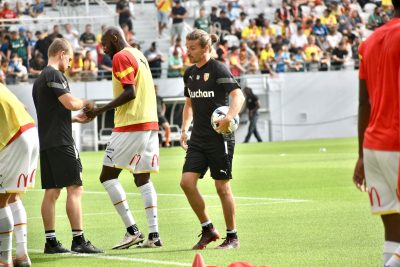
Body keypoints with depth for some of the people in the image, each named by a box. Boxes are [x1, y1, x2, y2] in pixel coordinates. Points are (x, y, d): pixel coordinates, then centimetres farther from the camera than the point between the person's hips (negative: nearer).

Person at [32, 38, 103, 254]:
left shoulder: (39, 79, 20)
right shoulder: (54, 75, -9)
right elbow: (70, 102, -18)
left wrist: (75, 118, 24)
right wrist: (85, 103, 1)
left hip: (46, 143, 9)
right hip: (60, 141, -9)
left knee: (51, 192, 8)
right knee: (75, 189, -9)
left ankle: (50, 241, 7)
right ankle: (78, 240, -11)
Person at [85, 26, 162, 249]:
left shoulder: (121, 57, -8)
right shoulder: (139, 55, 20)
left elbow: (130, 92, -18)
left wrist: (102, 110, -15)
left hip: (131, 125, -9)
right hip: (150, 122, 9)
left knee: (108, 176, -4)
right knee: (143, 178, 9)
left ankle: (132, 230, -11)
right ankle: (154, 235, 2)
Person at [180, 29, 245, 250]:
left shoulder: (218, 69, -10)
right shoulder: (189, 73, 13)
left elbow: (238, 95, -20)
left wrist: (229, 117, -37)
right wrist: (184, 129, 14)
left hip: (220, 138, -7)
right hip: (198, 139, 7)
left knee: (222, 187, -2)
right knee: (187, 182, -6)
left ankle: (232, 237, 11)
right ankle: (208, 229, 8)